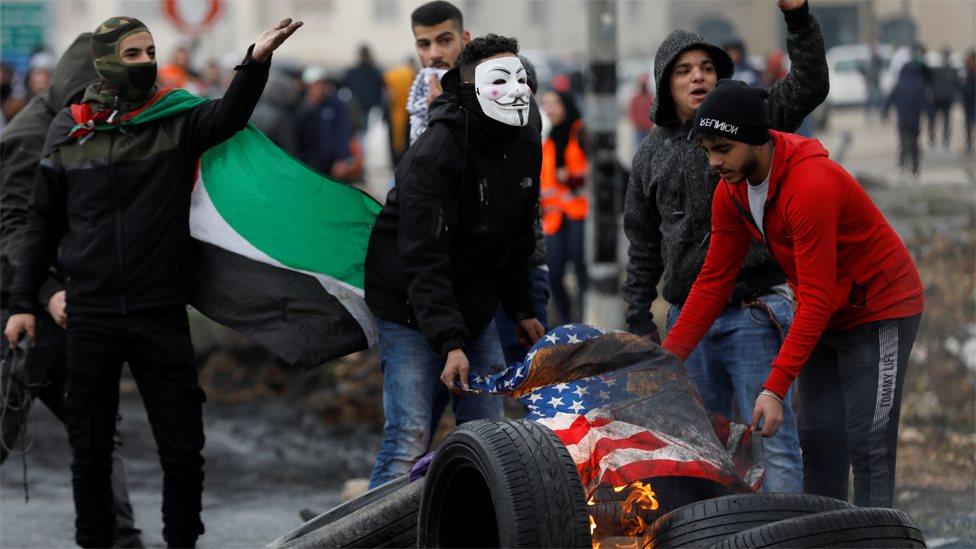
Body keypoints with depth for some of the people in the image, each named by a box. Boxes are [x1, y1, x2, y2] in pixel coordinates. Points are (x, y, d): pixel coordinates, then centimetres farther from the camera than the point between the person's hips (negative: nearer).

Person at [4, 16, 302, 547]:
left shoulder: (177, 119, -2)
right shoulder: (69, 132, 3)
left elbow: (228, 115, -23)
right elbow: (43, 223, 10)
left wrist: (256, 62, -42)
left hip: (161, 316, -1)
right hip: (90, 318, 1)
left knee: (182, 448, 3)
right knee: (90, 450, 10)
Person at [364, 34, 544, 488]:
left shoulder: (526, 146, 2)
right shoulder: (434, 155, -23)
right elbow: (423, 259, -28)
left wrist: (521, 309, 13)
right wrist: (449, 343, -34)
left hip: (474, 307, 8)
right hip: (411, 309, -8)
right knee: (410, 439, -13)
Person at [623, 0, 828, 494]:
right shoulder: (653, 153, 13)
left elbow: (809, 85, -11)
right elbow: (643, 245, 18)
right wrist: (639, 319, 14)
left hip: (755, 313, -4)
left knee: (773, 438, -9)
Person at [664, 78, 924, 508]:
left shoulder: (812, 186, -30)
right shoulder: (732, 191, -5)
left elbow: (816, 299, -31)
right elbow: (713, 280, 1)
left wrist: (775, 388, -34)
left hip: (879, 311, -8)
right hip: (824, 321, 8)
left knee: (867, 445, -12)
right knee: (818, 440, 6)